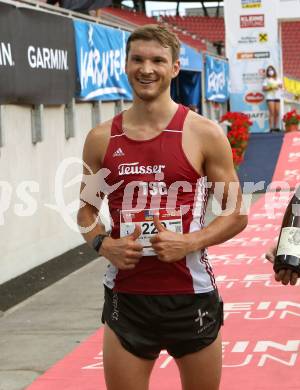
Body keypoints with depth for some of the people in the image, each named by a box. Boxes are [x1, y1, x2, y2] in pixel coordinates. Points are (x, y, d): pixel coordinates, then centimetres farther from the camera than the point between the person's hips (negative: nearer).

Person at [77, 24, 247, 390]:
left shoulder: (203, 134, -4)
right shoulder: (101, 138, 3)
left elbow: (237, 214, -1)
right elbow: (86, 210, 13)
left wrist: (191, 241, -17)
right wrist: (103, 244, -7)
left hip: (190, 295, -1)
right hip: (125, 295, 2)